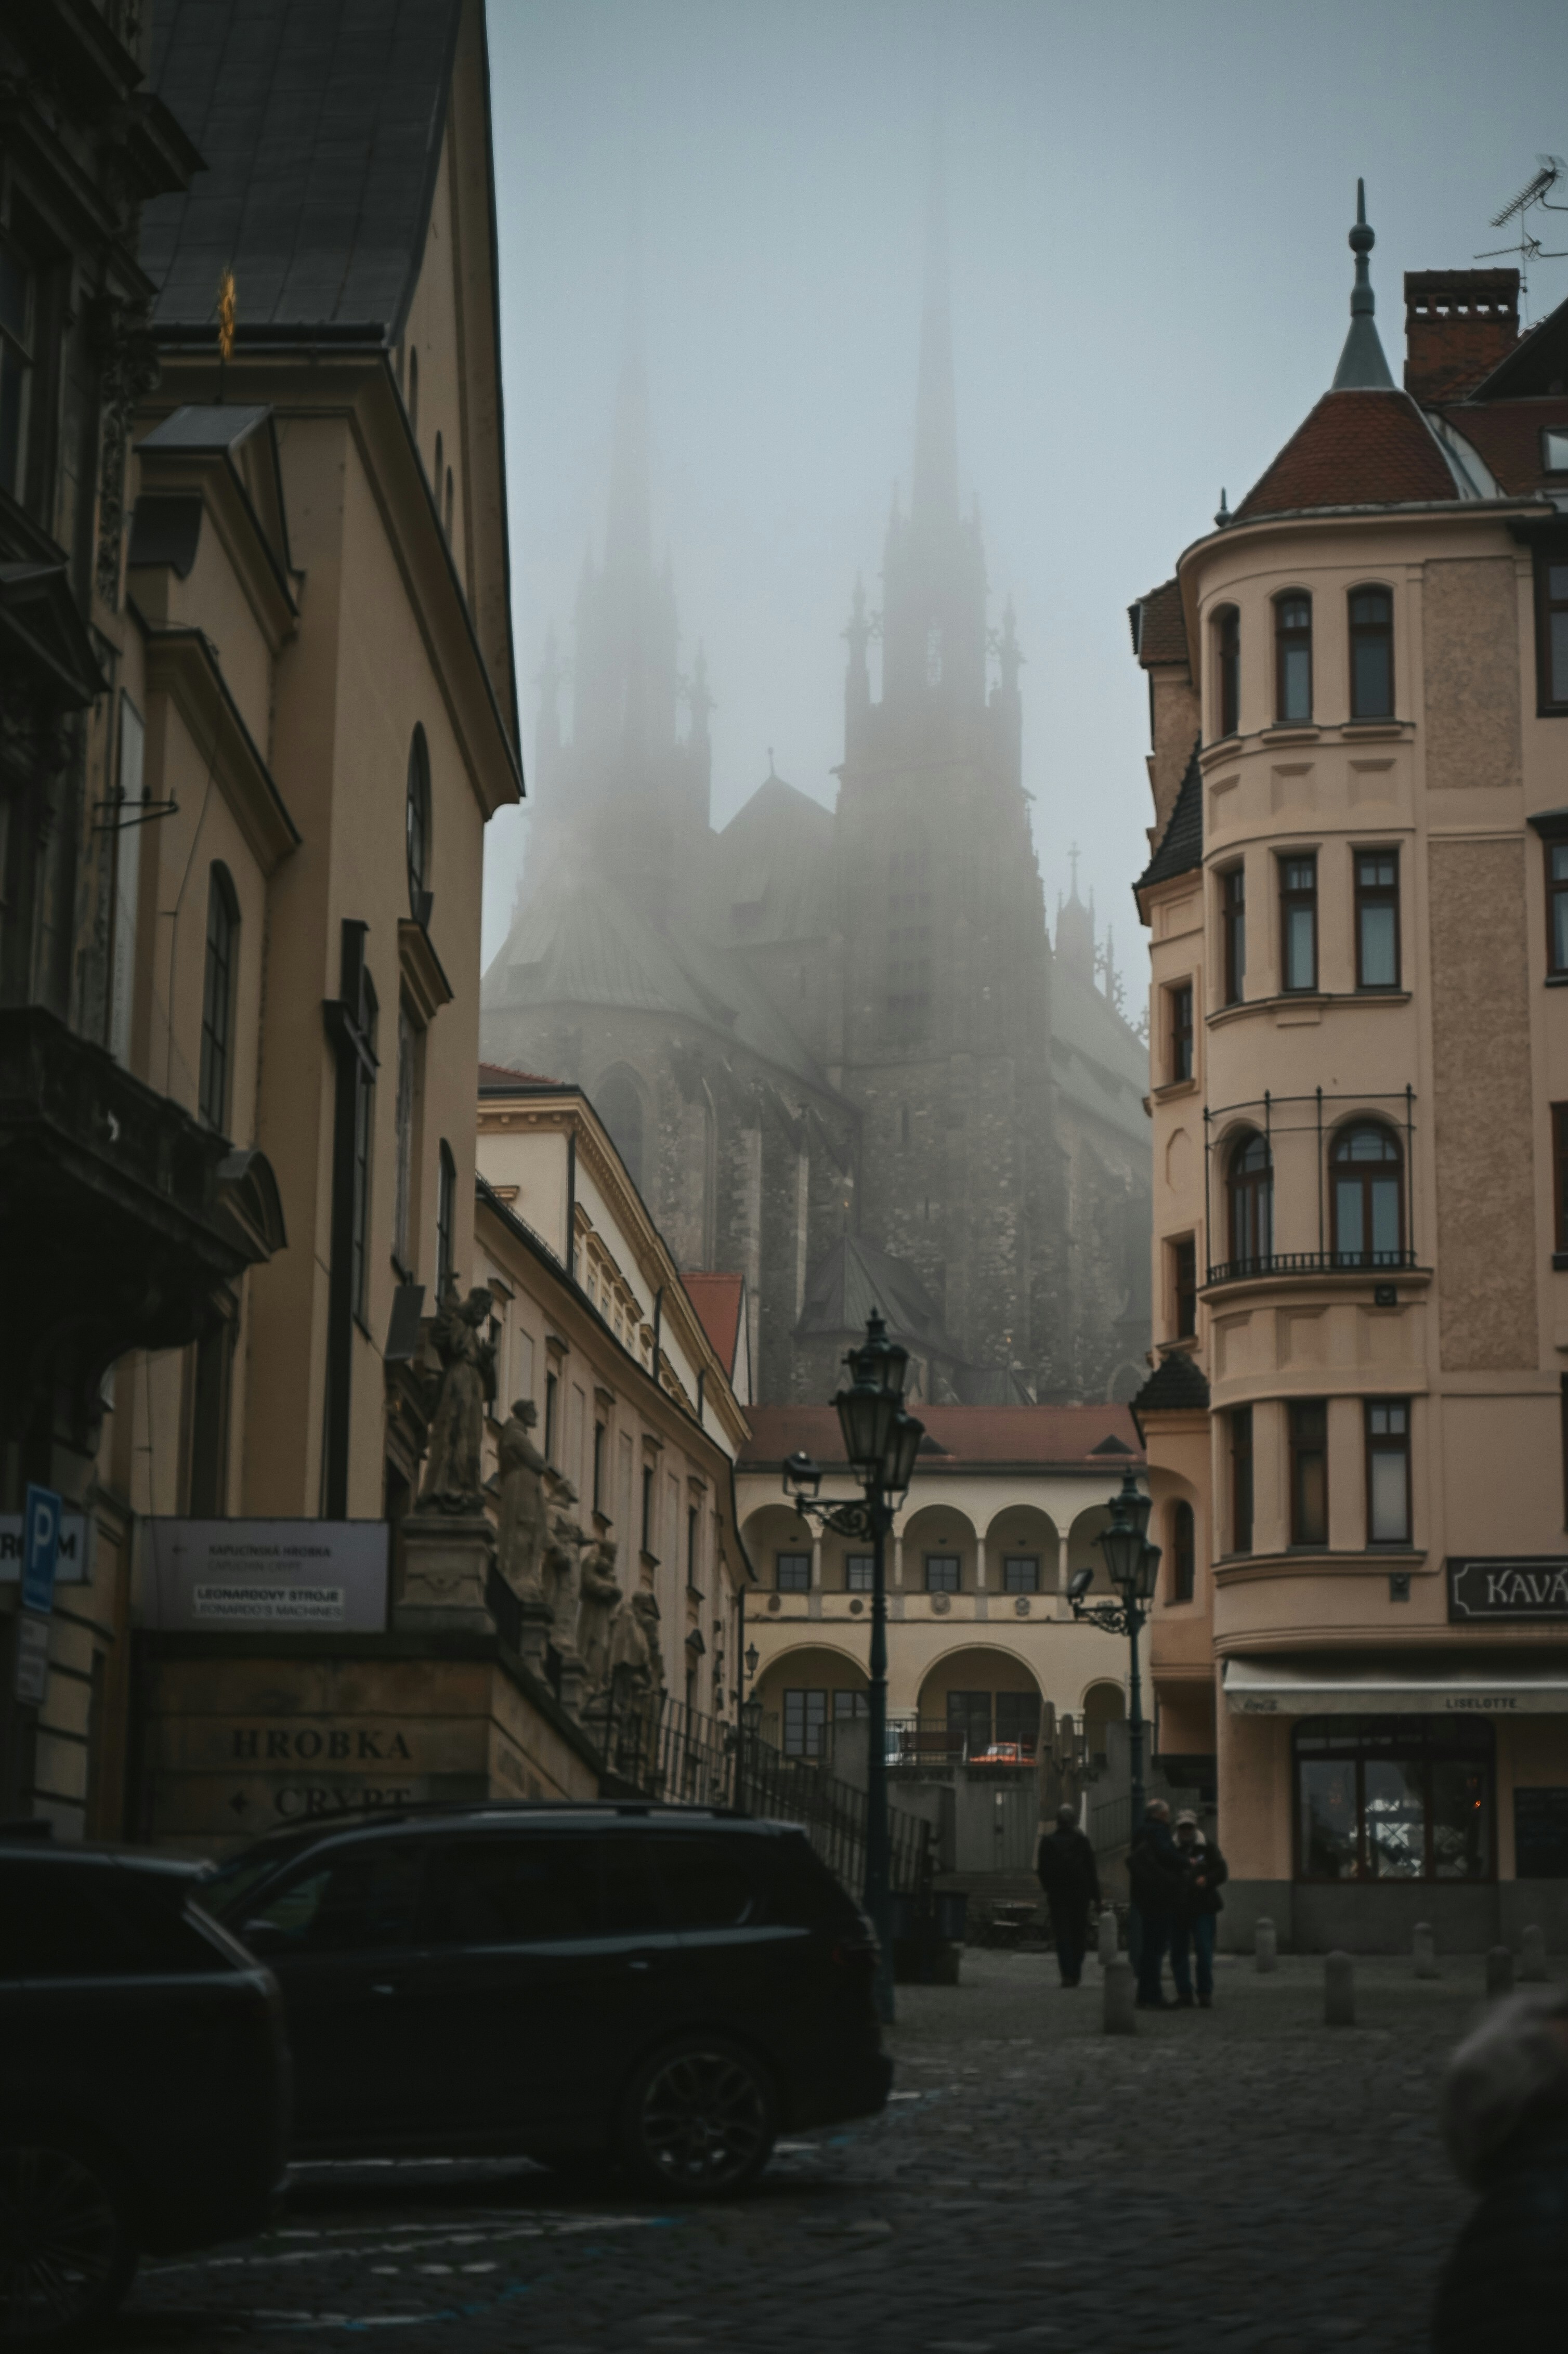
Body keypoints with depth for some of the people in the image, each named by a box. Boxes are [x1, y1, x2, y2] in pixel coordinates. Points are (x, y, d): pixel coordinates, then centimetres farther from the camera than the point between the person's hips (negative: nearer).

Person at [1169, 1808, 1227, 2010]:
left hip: (1203, 1908, -2)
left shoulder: (1207, 1847, 6)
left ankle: (1205, 1993, 1)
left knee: (1204, 1952, -7)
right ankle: (1184, 1994, 14)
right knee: (1178, 1953, 5)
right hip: (1178, 1909, 2)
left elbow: (1222, 1871, 3)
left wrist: (1207, 1879, -16)